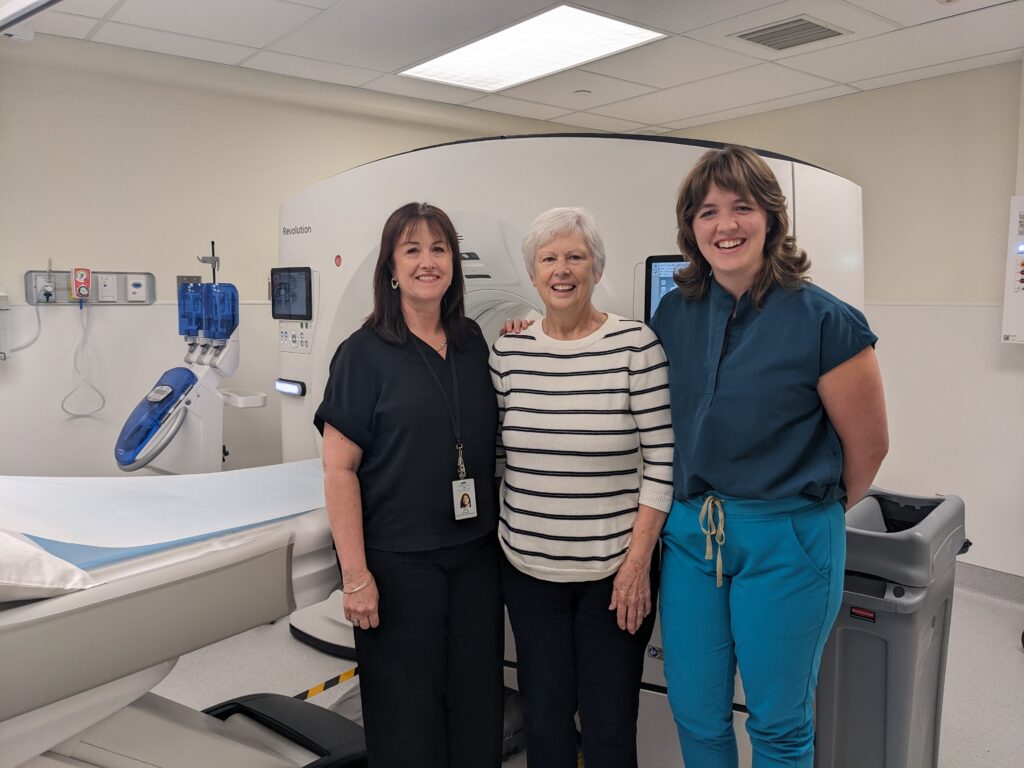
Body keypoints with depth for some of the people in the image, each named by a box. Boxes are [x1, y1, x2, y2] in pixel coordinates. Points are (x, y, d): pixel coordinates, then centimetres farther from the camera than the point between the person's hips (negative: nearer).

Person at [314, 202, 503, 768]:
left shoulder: (474, 344, 6)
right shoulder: (364, 353, -8)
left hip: (476, 553, 4)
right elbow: (340, 470, -11)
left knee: (478, 702, 15)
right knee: (406, 708, 10)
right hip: (399, 560, -4)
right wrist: (355, 574, -14)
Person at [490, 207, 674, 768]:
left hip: (613, 571, -2)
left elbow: (661, 460, -9)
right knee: (544, 718, 13)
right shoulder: (507, 352, 1)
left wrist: (639, 559, -10)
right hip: (528, 569, 3)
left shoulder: (636, 344, -8)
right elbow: (493, 455, 8)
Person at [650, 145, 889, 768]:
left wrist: (812, 511, 8)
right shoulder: (674, 313, 1)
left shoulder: (825, 321, -13)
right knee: (695, 713, 16)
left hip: (787, 542, -4)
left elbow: (868, 444, -2)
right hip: (690, 533, 4)